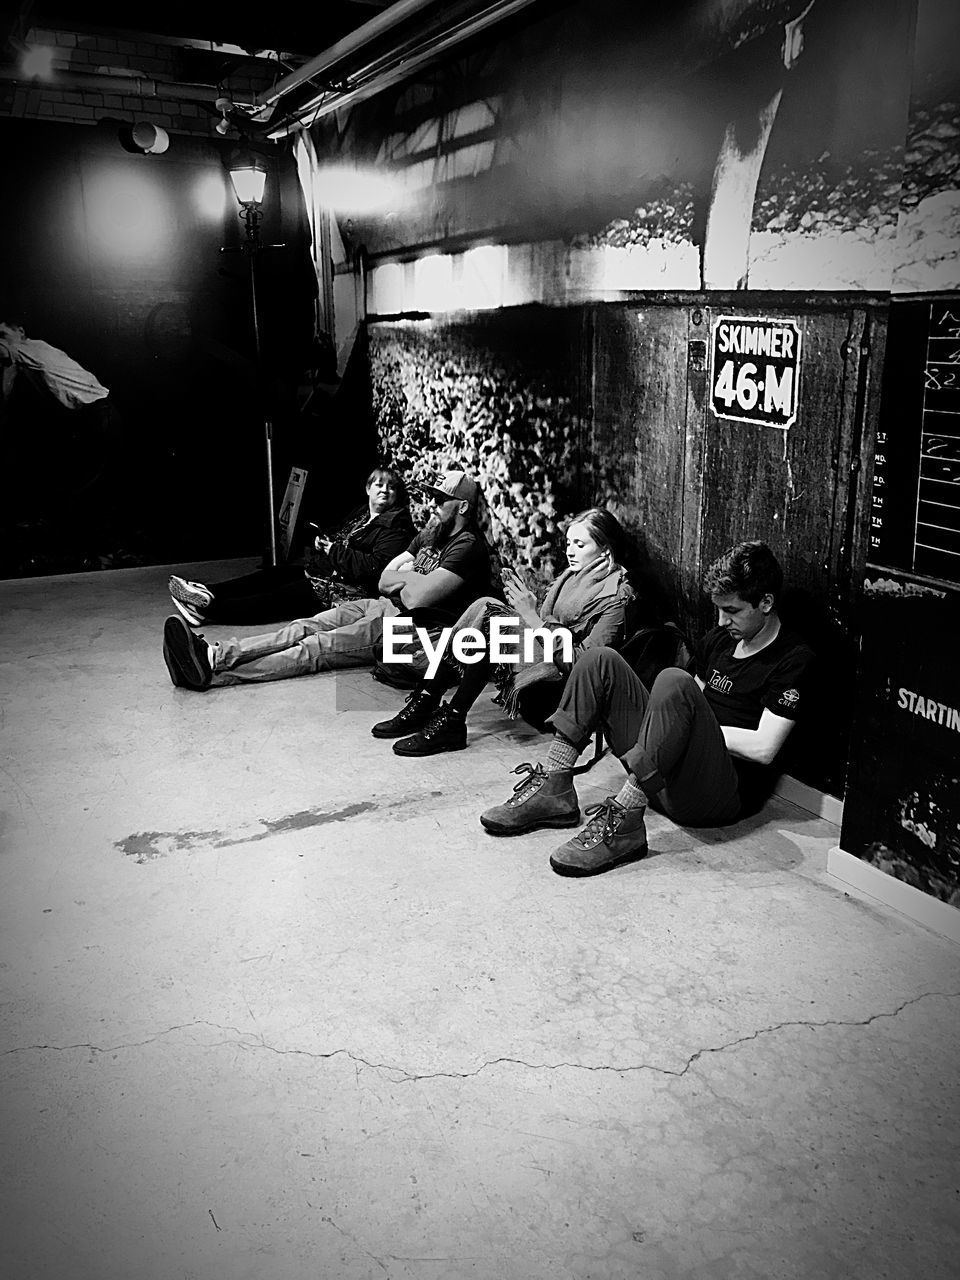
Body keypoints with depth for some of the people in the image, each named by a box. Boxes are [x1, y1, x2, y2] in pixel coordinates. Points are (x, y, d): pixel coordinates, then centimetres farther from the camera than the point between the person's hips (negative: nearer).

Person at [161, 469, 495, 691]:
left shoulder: (468, 547, -12)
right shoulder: (430, 534, 19)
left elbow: (418, 597, -23)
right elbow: (384, 580, 17)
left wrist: (399, 576, -2)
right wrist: (409, 577, -4)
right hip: (385, 607, 9)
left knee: (317, 647, -22)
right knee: (305, 628, -11)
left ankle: (214, 672, -32)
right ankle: (215, 654, -25)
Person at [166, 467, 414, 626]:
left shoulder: (394, 527, -12)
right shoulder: (360, 514, 17)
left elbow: (375, 568, -25)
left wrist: (335, 551, -19)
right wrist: (323, 544, 4)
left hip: (344, 591, -10)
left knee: (278, 598, -14)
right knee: (275, 573, 1)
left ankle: (206, 609, -17)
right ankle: (207, 592, -4)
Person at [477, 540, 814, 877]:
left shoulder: (794, 658, -5)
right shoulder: (720, 637, 19)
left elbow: (763, 749, -13)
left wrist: (700, 726, -4)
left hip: (725, 794, -8)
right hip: (663, 778, 8)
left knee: (674, 682, -33)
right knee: (601, 661, -3)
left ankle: (625, 818, -35)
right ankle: (555, 790, -12)